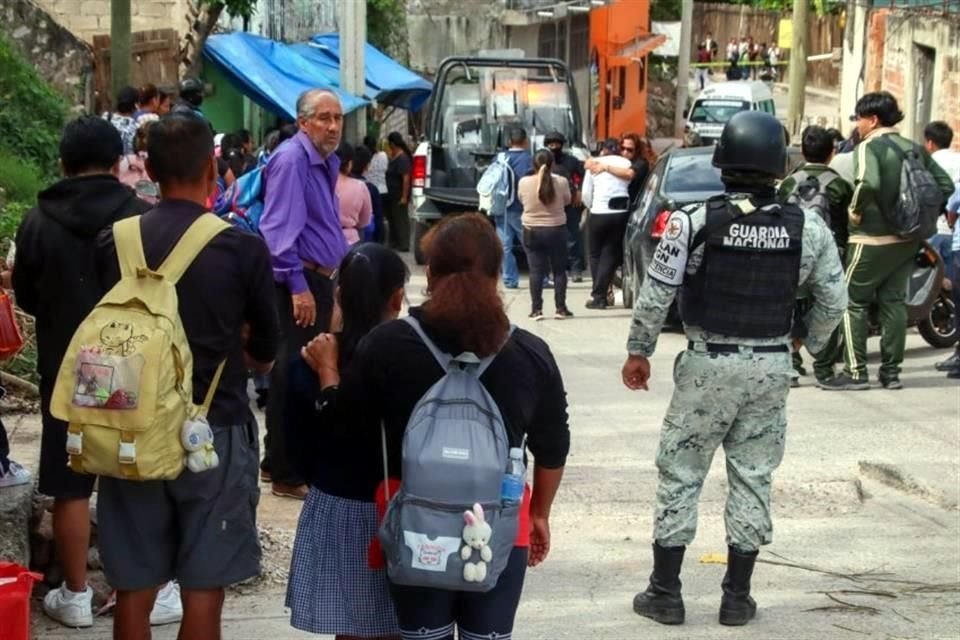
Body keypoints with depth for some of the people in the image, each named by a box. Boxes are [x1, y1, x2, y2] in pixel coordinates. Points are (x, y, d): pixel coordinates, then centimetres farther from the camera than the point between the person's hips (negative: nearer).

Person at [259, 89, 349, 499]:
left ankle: (279, 461, 28)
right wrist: (298, 286, -25)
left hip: (320, 278, 10)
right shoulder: (291, 159, -15)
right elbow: (280, 227, -22)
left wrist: (333, 279, 21)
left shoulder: (327, 162, 15)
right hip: (298, 281, -10)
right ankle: (287, 475, 0)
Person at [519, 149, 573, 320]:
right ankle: (561, 308, 11)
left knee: (536, 271, 5)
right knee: (559, 270, 10)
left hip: (531, 231, 0)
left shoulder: (524, 182, -10)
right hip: (556, 230, 0)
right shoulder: (561, 182, -12)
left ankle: (536, 309, 4)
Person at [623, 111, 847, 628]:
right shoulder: (809, 228, -5)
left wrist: (638, 351, 5)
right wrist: (810, 346, 21)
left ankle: (665, 593, 13)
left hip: (708, 363, -2)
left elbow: (655, 295, -9)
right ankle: (737, 596, 16)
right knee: (753, 478, 12)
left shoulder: (694, 222, -13)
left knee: (680, 476, 8)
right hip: (771, 367, 2)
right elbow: (833, 301, 3)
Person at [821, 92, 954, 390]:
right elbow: (945, 185, 8)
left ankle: (855, 372, -2)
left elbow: (868, 184, -31)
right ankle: (891, 371, 13)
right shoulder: (914, 149, 9)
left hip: (873, 239, -7)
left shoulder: (869, 147, -12)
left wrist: (855, 210, -15)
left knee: (853, 301, 1)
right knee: (894, 301, 12)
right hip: (908, 239, 7)